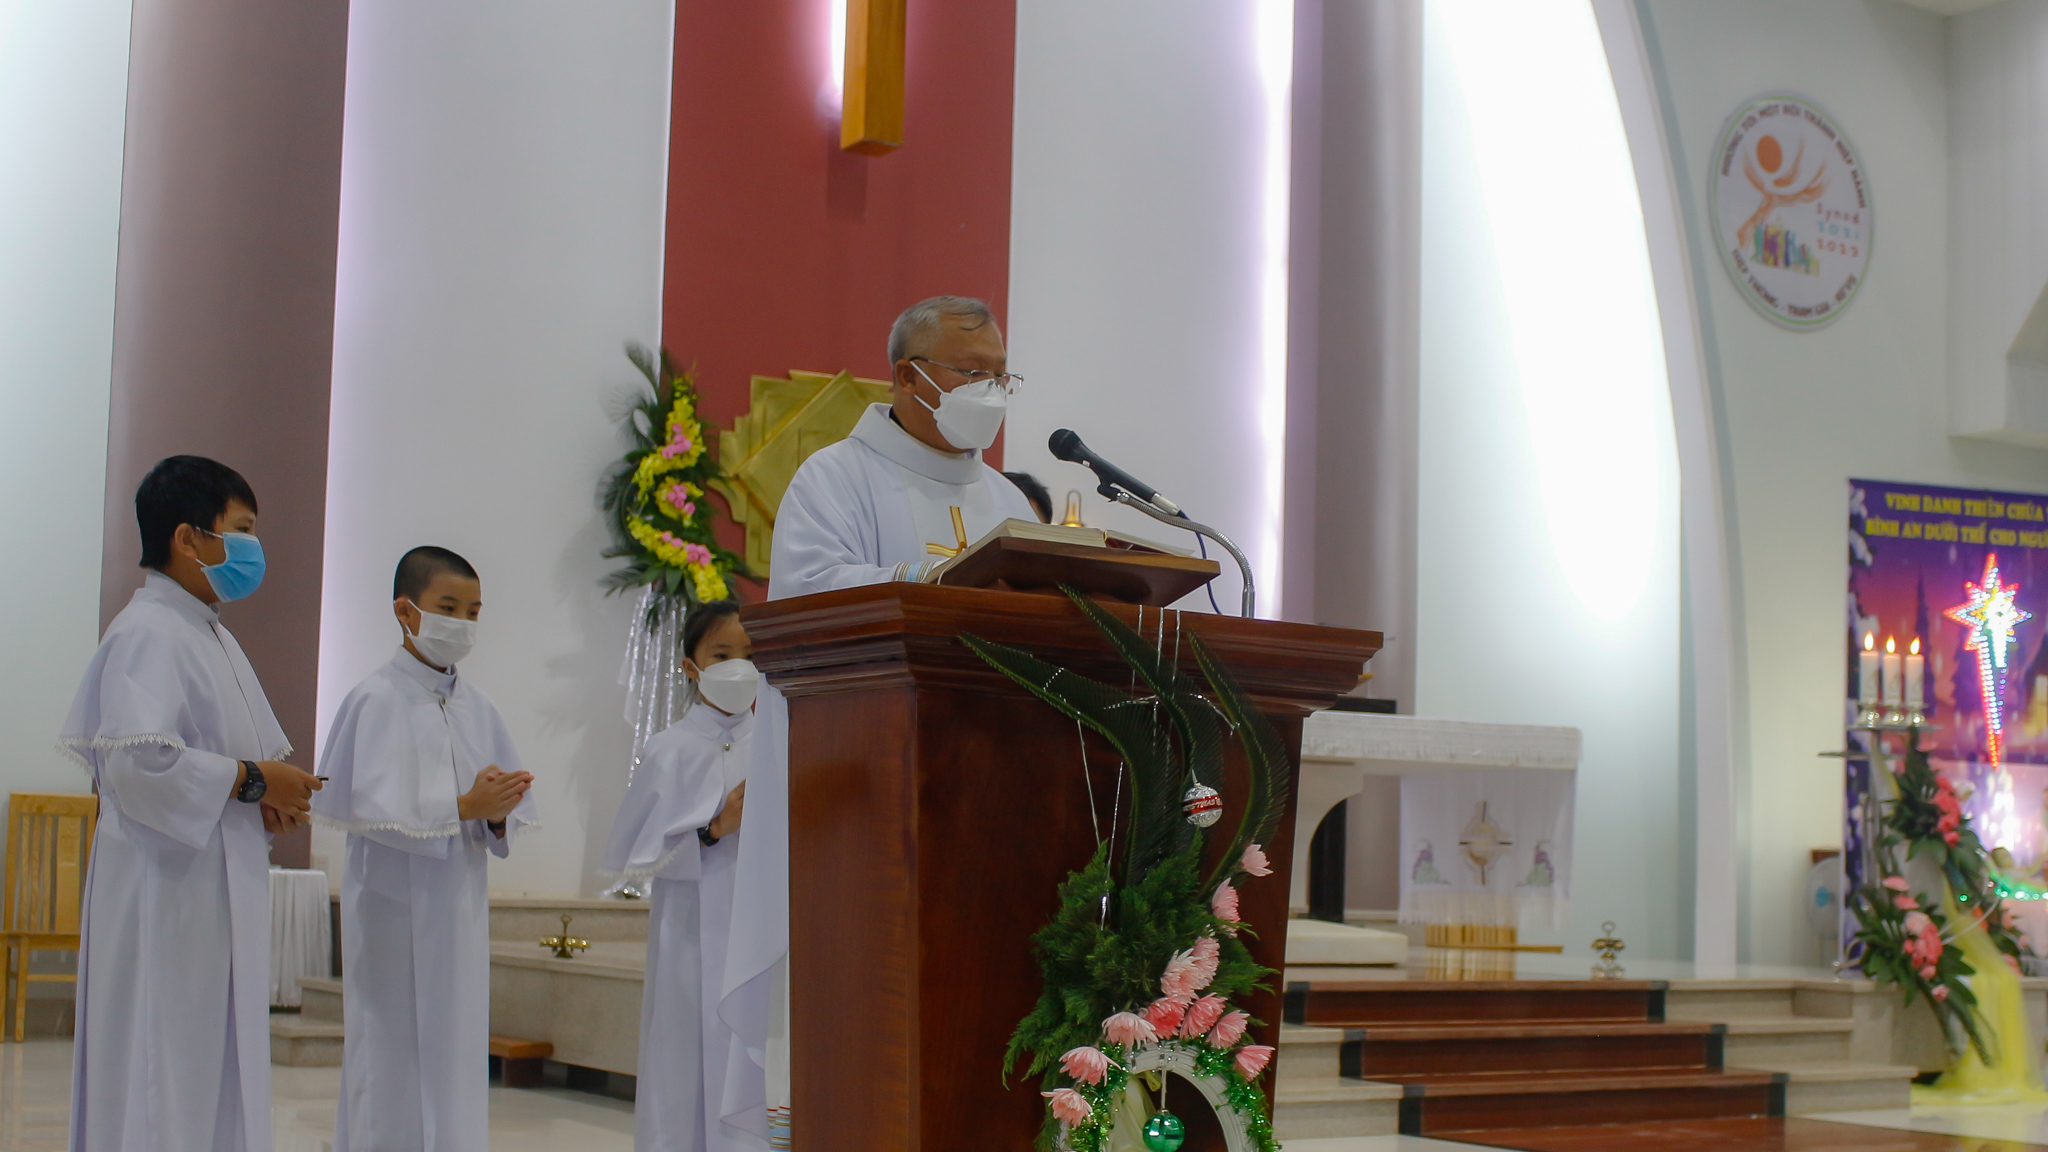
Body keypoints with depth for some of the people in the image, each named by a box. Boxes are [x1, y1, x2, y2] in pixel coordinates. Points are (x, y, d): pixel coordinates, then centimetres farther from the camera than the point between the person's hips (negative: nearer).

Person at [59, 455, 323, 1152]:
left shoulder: (214, 638, 19)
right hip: (164, 894, -10)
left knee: (221, 1089, 11)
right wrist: (251, 781, -15)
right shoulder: (147, 634, -12)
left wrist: (274, 796, 5)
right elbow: (140, 760, -25)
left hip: (224, 897, 10)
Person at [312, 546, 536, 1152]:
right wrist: (463, 806, -22)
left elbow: (511, 808, 11)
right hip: (394, 906, -5)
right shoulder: (378, 699, -6)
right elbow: (366, 804, -16)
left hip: (460, 906, 6)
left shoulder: (474, 705, 10)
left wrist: (498, 816, -12)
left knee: (455, 1051, 7)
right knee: (391, 1058, -2)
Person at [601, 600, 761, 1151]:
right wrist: (715, 829, -13)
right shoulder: (670, 750, 0)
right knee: (692, 1081, -2)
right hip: (693, 946, -2)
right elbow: (627, 859, -4)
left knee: (756, 1087, 1)